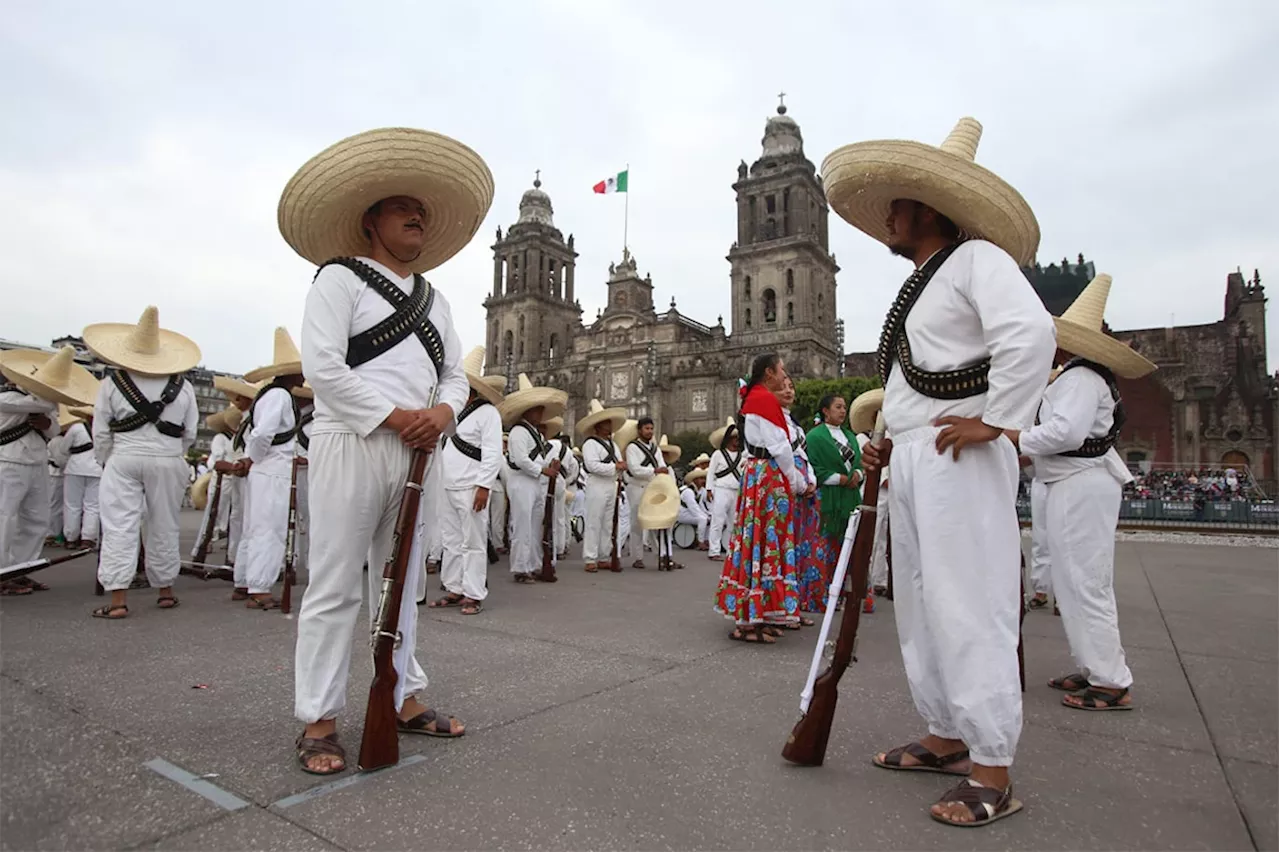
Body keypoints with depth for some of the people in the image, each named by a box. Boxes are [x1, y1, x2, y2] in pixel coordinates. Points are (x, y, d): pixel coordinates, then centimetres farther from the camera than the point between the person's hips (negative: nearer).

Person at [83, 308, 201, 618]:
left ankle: (118, 599, -4)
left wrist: (107, 463, 14)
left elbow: (101, 433, 0)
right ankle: (165, 590, 21)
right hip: (168, 461, 2)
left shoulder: (112, 383, -2)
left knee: (119, 527, 0)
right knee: (164, 528, 11)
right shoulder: (182, 386, 2)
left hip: (124, 459, -1)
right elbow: (190, 434, 2)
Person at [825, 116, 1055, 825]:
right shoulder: (921, 284, 22)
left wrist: (997, 422, -20)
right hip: (911, 461, 10)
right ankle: (946, 738, 28)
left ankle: (992, 774, 7)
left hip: (959, 461, -10)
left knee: (969, 611, -5)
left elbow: (1030, 332, -24)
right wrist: (889, 442, 16)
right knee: (920, 607, 14)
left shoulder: (978, 258, -6)